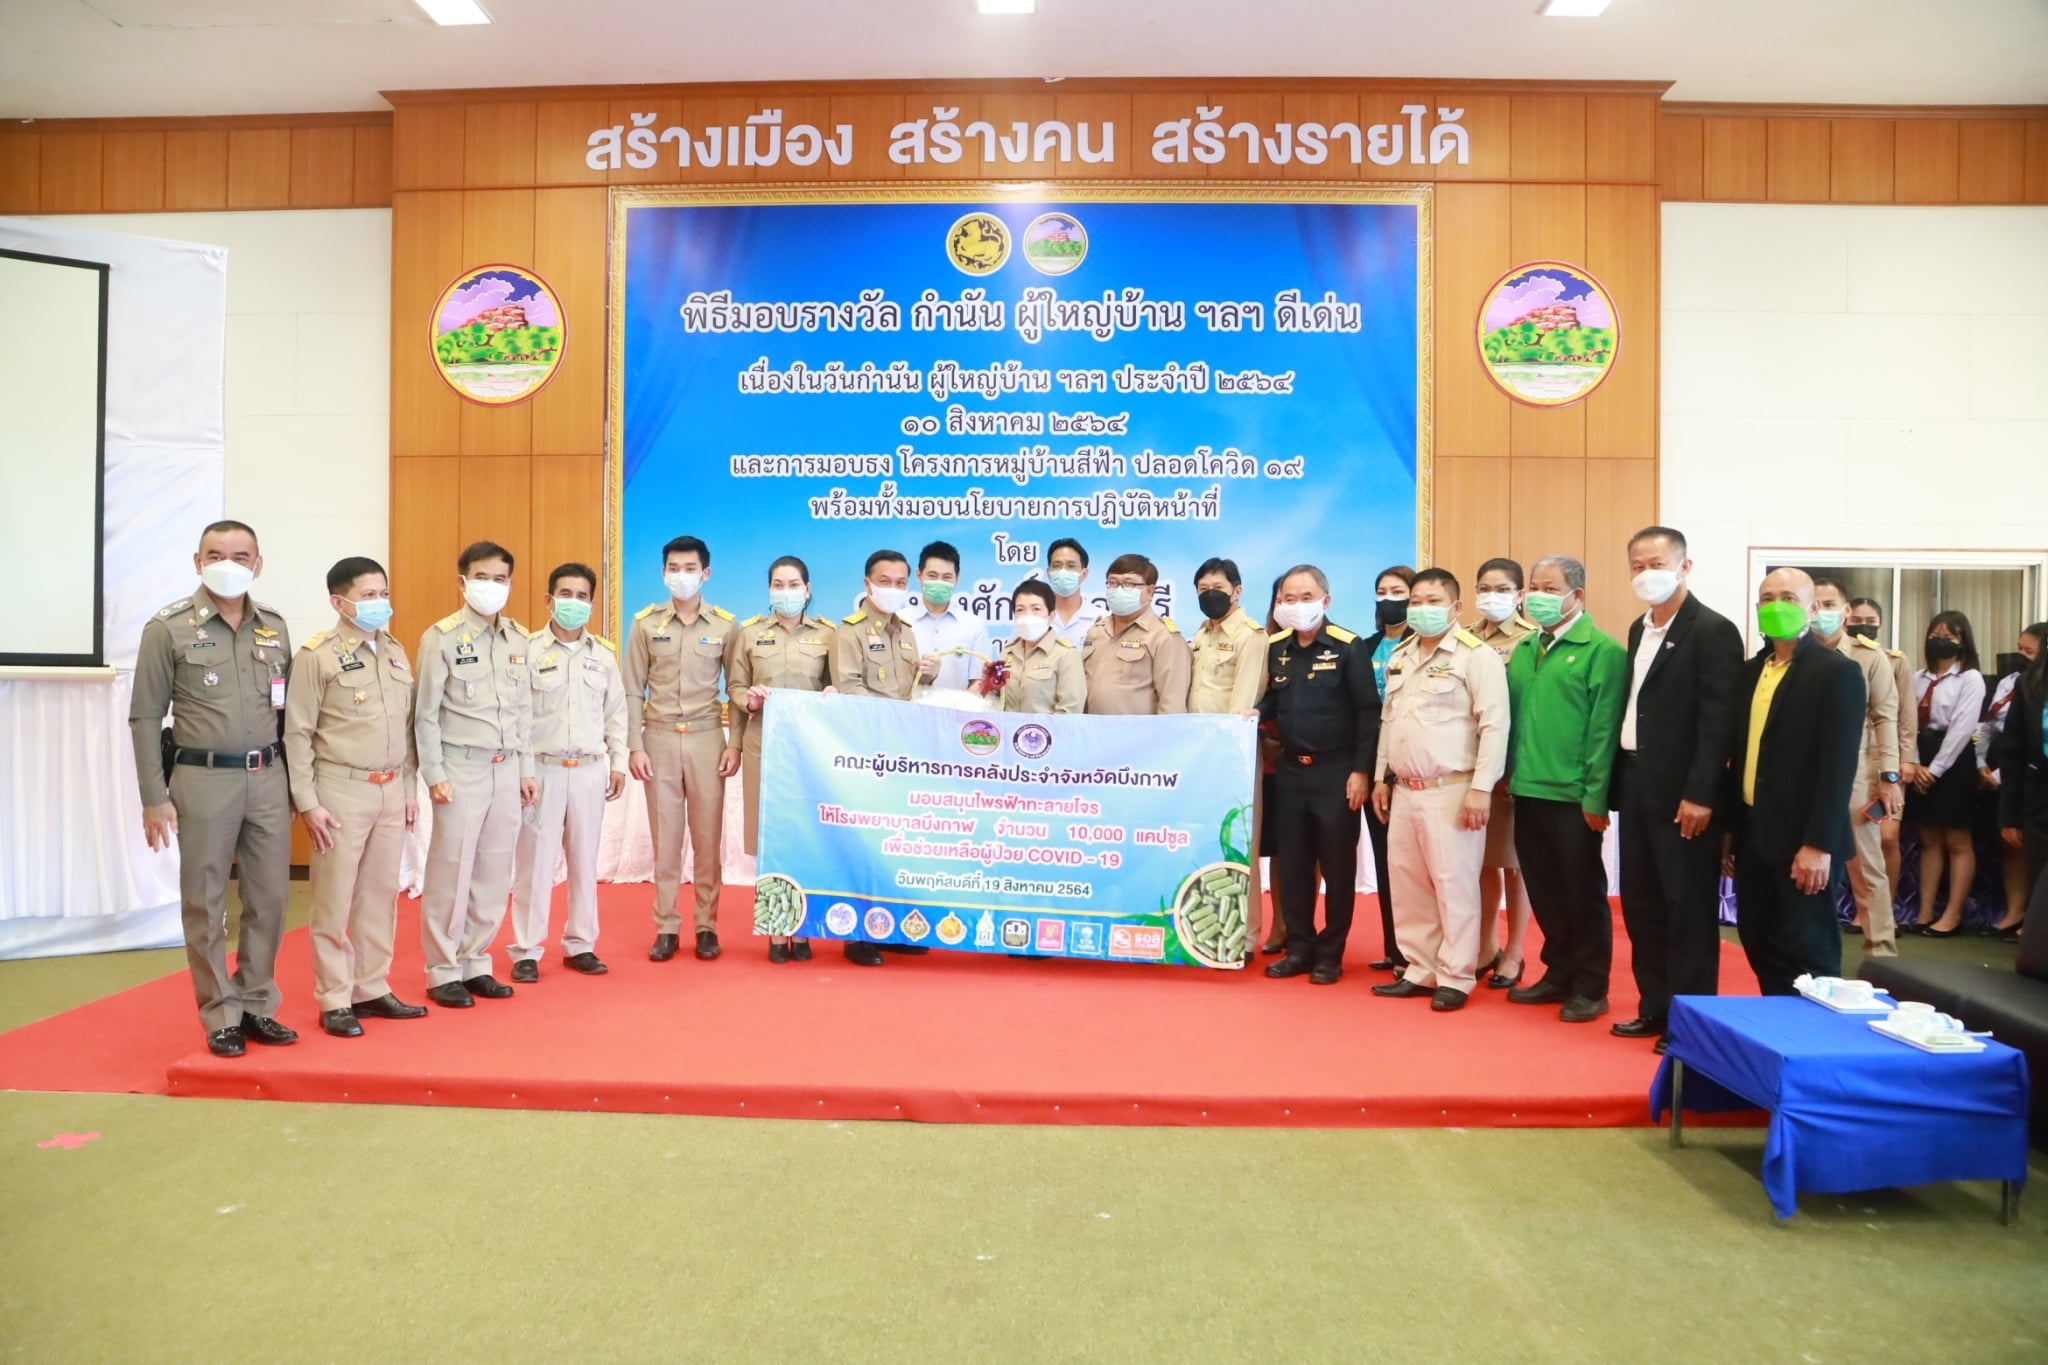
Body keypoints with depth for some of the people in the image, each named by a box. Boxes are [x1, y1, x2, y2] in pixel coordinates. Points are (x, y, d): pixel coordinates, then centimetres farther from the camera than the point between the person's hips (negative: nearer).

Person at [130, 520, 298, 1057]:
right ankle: (221, 1016, 16)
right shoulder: (168, 628, -3)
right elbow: (145, 718, -2)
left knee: (269, 899, 8)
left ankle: (257, 1005, 22)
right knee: (205, 906, 5)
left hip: (268, 778, 4)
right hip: (203, 780, -3)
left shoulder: (275, 627, 9)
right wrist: (154, 798, -6)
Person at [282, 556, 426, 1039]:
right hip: (342, 790, -6)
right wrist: (307, 802, -11)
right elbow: (297, 734, -8)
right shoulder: (316, 656, -7)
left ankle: (372, 989, 23)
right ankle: (334, 1001, 13)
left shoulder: (396, 652, 11)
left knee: (381, 894, 11)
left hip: (391, 791, 6)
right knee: (335, 900, 2)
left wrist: (409, 787, 12)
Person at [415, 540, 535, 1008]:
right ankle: (443, 972, 12)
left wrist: (526, 769, 11)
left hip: (506, 768, 5)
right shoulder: (442, 637, -6)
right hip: (462, 767, -5)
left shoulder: (519, 639, 10)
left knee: (495, 872, 9)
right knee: (451, 873, 1)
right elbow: (425, 713, -6)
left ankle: (476, 964, 21)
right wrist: (434, 775, -10)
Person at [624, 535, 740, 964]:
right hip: (659, 738, 1)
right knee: (665, 836, 5)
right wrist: (635, 746, -3)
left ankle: (706, 926, 14)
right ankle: (666, 928, 14)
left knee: (707, 837, 4)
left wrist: (735, 745, -1)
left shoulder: (725, 625, 2)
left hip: (707, 739, 0)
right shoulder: (645, 622, 3)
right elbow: (633, 690, 3)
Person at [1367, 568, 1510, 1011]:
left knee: (1454, 884, -2)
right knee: (1409, 884, 11)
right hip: (1405, 790, 7)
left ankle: (1456, 977, 9)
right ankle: (1420, 970, 23)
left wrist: (1481, 787, -18)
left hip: (1452, 791, -7)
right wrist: (1380, 777, 18)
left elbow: (1494, 726, -14)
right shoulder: (1400, 656, 15)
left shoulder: (1476, 655, -9)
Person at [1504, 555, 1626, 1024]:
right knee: (1545, 891, 14)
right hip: (1528, 792, 6)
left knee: (1583, 891, 5)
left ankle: (1590, 987, 17)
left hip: (1573, 796, -6)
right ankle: (1559, 973, 28)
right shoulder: (1524, 649, 12)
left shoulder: (1602, 650, -8)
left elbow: (1603, 728, -12)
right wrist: (1510, 774, 7)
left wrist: (1596, 796, -15)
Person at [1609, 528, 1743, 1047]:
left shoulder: (1713, 630, -10)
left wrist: (1699, 795, -21)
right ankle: (1654, 1008, 25)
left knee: (1688, 908, 1)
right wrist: (1619, 781, 10)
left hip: (1681, 793, -8)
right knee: (1640, 904, 13)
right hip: (1636, 785, 8)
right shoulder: (1639, 628, 14)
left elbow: (1717, 721, -16)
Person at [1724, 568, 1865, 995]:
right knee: (1759, 946, 12)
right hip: (1752, 834, 7)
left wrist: (1818, 844, -20)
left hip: (1801, 839, -7)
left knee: (1807, 953, 1)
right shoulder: (1750, 671, 13)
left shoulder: (1837, 671, -8)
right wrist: (1728, 827, 12)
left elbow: (1839, 764, -15)